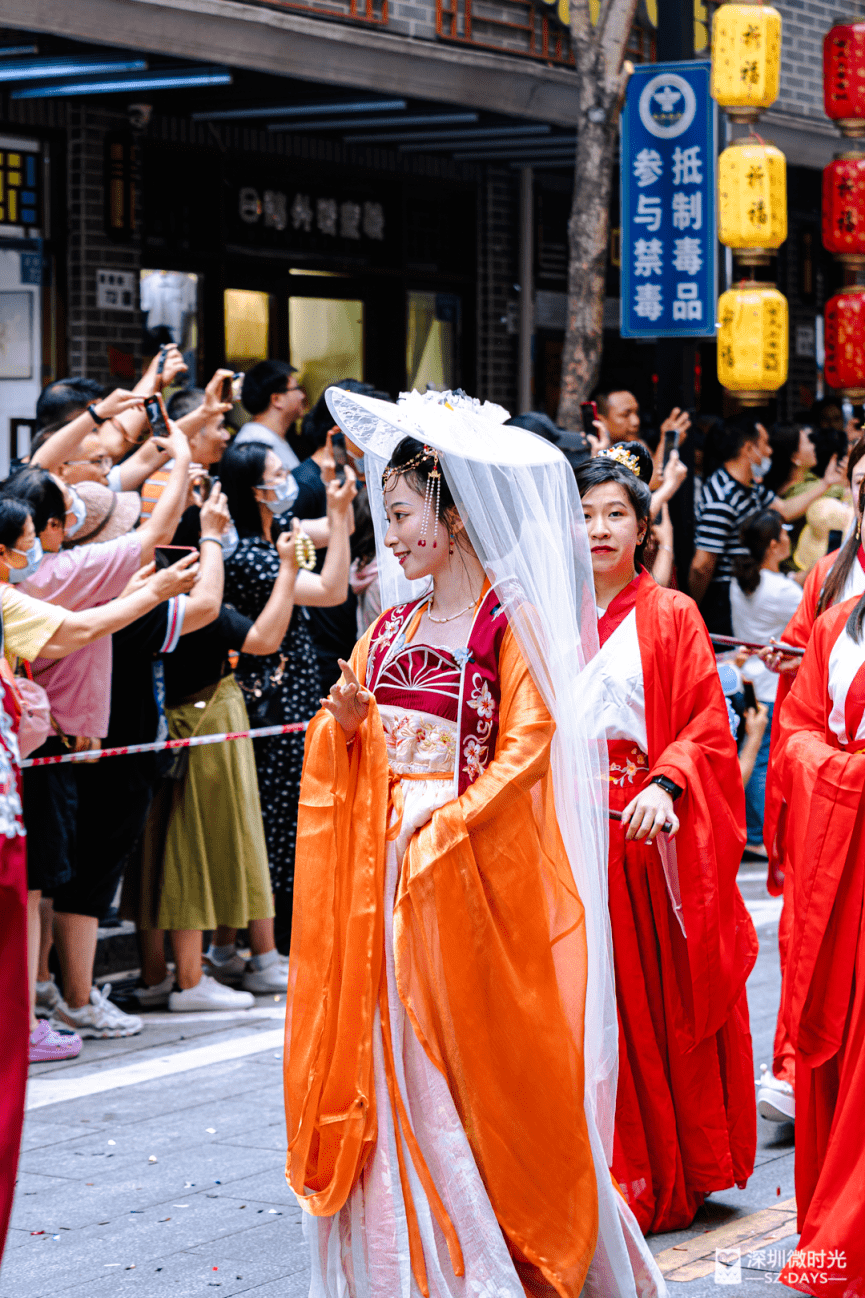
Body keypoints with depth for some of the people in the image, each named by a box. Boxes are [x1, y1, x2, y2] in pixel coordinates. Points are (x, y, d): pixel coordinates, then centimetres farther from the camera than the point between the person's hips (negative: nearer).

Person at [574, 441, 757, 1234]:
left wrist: (666, 784, -20)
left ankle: (669, 1176, 12)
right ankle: (603, 1176, 11)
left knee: (659, 1004, 2)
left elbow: (706, 724, -4)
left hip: (647, 830, -2)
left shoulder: (670, 616, 3)